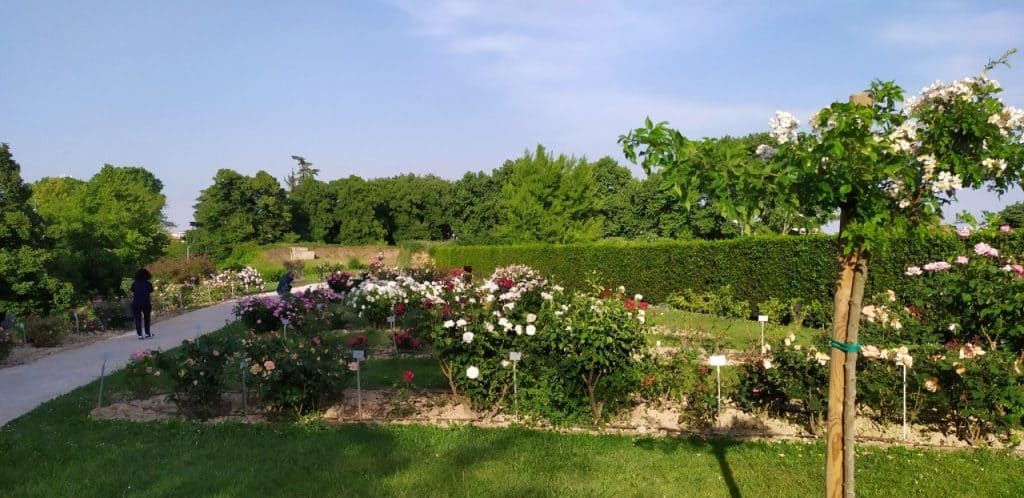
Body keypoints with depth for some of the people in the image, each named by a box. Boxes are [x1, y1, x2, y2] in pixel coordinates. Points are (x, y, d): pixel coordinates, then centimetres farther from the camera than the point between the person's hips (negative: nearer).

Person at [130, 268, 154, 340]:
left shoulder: (134, 284, 4)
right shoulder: (149, 284, 1)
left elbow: (132, 295, 2)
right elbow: (151, 296, -1)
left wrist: (132, 303, 9)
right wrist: (151, 306, 5)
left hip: (136, 303, 0)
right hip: (146, 303, 0)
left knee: (138, 319, 4)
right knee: (146, 318, 16)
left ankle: (140, 335, 0)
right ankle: (147, 333, 21)